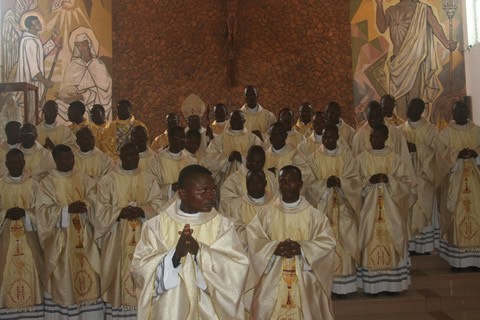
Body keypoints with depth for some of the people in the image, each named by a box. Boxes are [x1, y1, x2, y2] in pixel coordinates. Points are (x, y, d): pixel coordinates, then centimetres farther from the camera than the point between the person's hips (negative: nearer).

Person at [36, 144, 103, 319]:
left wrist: (84, 205, -20)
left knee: (87, 275, 4)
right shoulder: (47, 183, -3)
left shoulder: (83, 179, 8)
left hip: (83, 237, 3)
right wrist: (68, 209, -24)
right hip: (61, 239, -3)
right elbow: (44, 211, -10)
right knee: (63, 280, 1)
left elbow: (94, 200, 2)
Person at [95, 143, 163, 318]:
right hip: (118, 238, -2)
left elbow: (157, 204, 1)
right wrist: (121, 212, -20)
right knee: (120, 272, 0)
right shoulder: (108, 180, -1)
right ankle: (119, 311, 11)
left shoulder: (149, 179, 6)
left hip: (143, 237, 2)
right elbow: (102, 210, -4)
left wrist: (141, 211, -17)